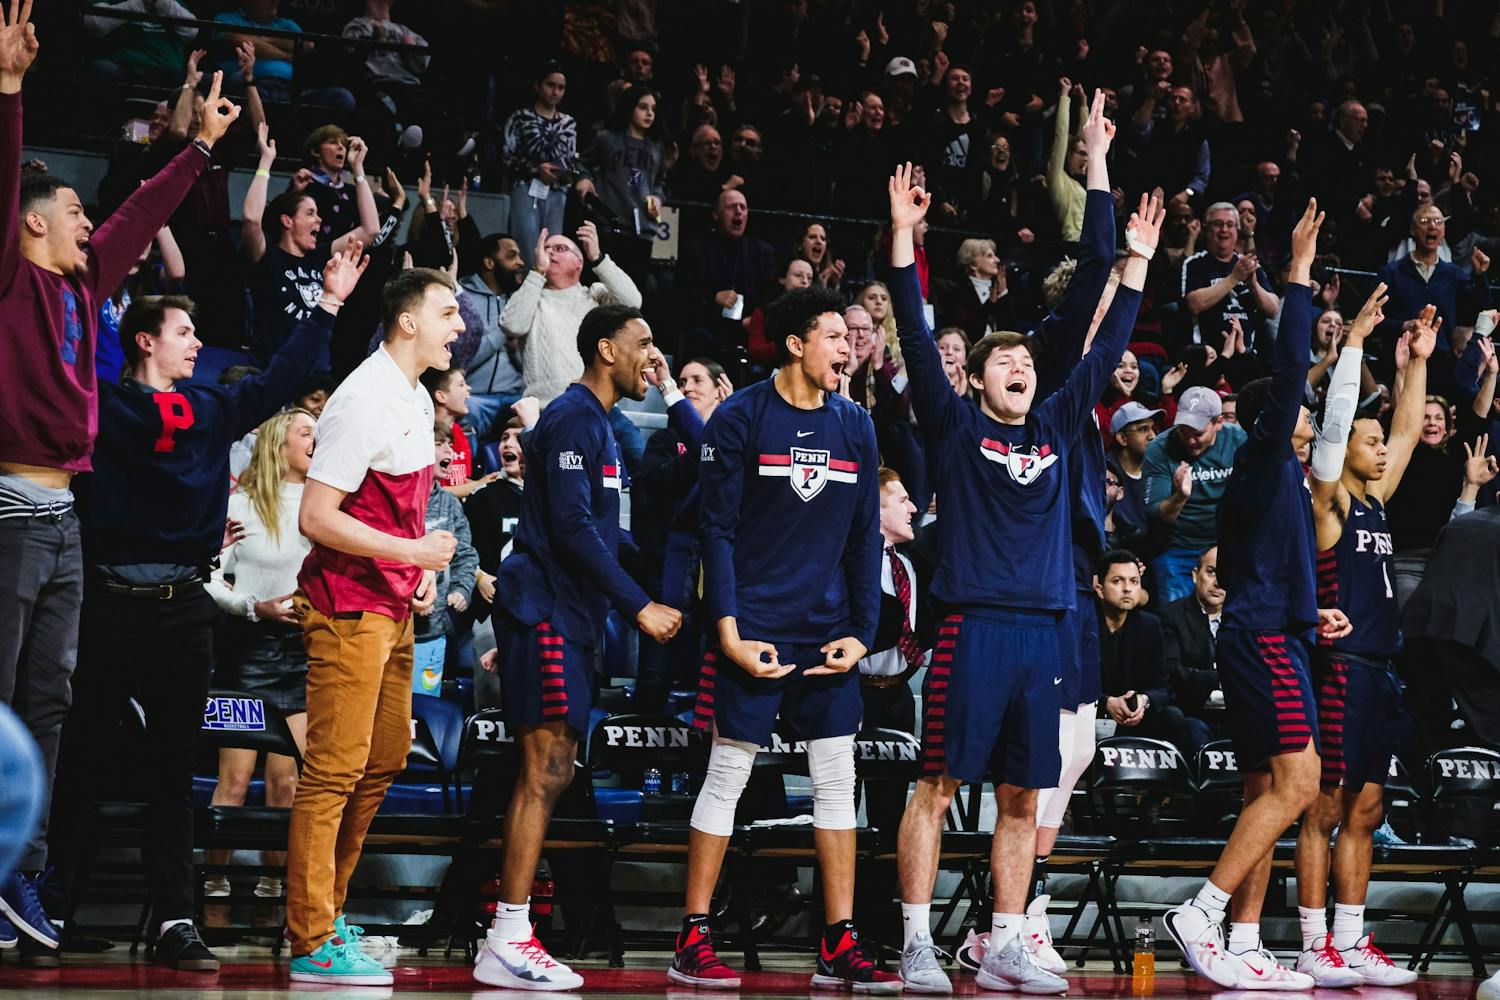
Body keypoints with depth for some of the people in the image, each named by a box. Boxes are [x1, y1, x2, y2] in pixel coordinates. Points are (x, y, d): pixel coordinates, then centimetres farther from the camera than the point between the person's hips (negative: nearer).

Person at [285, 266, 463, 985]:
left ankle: (325, 915, 24)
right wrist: (413, 552, -20)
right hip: (349, 608, -10)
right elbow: (316, 517, -21)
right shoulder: (364, 401, -16)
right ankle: (313, 945, -5)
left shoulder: (418, 400, 14)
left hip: (394, 609, 10)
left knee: (383, 763, 14)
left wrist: (423, 572, 11)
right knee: (335, 771, -8)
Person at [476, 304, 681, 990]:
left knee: (547, 772, 9)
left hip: (563, 617, 10)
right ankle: (507, 943, -12)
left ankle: (508, 936, 10)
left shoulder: (597, 422, 21)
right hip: (547, 613, -10)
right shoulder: (574, 418, -11)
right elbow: (572, 526, -20)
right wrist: (639, 606, -18)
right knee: (547, 771, -12)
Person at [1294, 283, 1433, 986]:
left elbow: (1407, 432, 23)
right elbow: (1335, 420, -15)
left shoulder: (1374, 502, 16)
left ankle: (1351, 943, 12)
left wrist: (1418, 362, 18)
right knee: (1325, 809, -5)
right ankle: (1315, 948, -4)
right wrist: (1354, 341, -16)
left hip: (1379, 674, 8)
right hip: (1341, 670, -8)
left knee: (1364, 811, 8)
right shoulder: (1328, 501, -5)